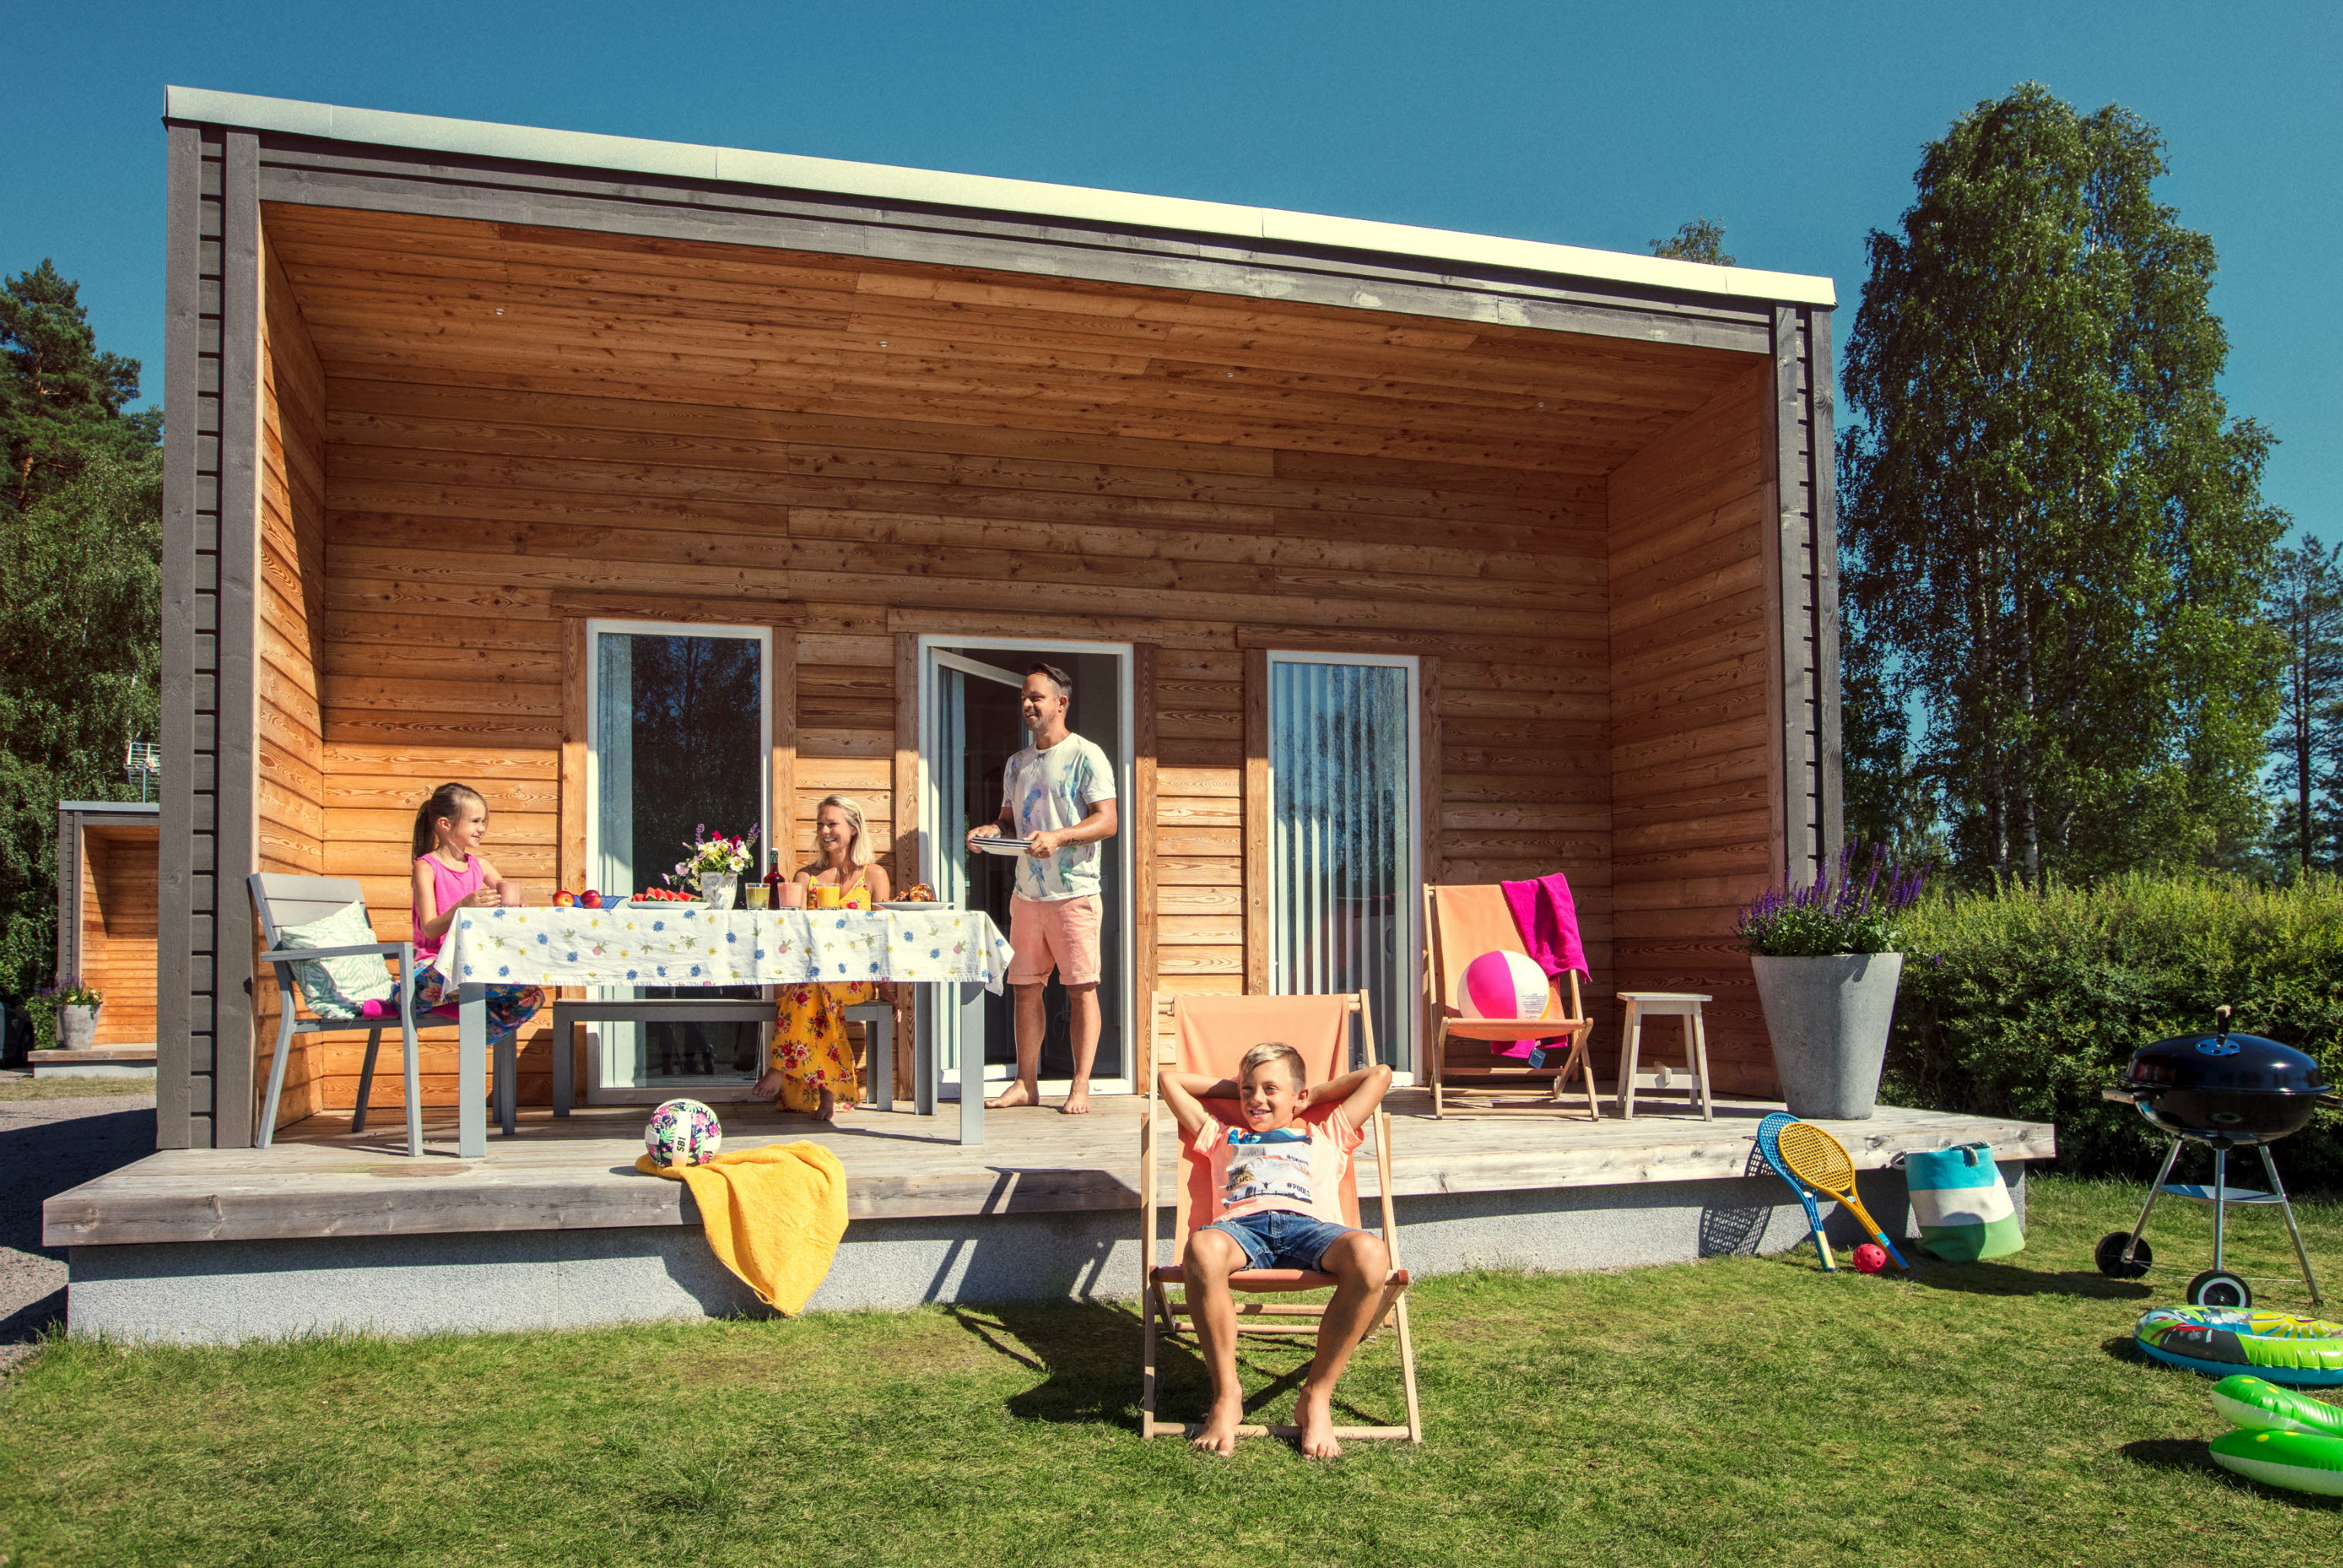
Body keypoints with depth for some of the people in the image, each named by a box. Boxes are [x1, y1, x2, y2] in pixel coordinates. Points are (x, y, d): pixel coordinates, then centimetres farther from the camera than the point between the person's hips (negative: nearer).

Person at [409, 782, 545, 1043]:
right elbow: (430, 930, -11)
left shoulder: (479, 865, 16)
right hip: (435, 965, -5)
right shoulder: (426, 867, -3)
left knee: (532, 998, -20)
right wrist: (463, 907, -28)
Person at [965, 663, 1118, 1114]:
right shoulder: (1017, 763, 17)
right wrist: (991, 831, -1)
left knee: (1081, 989, -3)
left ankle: (1080, 1086, 1)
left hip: (1074, 892, -6)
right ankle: (1026, 1083, 14)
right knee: (1026, 989, 7)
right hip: (1027, 892, 6)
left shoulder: (1086, 755, -4)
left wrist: (1058, 837, -23)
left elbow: (1107, 822, -10)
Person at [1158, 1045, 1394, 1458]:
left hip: (1310, 1226, 0)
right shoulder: (1223, 1137, 40)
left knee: (1370, 1253, -37)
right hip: (1241, 1227, 0)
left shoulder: (1327, 1136, 38)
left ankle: (1316, 1397, -23)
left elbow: (1379, 1074, 39)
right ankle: (1226, 1394, -24)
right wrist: (1234, 1087, 45)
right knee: (1202, 1247, -40)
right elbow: (1168, 1079, 44)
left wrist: (1313, 1096, 41)